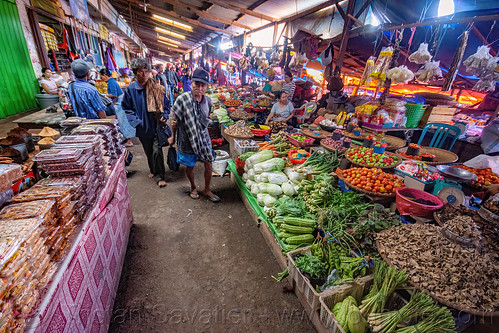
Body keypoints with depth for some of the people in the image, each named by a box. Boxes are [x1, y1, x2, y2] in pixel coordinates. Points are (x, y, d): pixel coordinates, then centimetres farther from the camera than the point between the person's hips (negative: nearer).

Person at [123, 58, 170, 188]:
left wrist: (164, 115, -8)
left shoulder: (157, 88, -2)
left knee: (157, 151, -8)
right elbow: (126, 108, 3)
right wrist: (135, 121, -10)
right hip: (143, 127, 2)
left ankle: (160, 176, 6)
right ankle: (153, 170, 40)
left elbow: (166, 104, 9)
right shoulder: (130, 89, -3)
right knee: (148, 151, 17)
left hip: (156, 125, -1)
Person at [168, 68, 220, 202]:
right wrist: (173, 136, 2)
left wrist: (201, 130, 13)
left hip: (204, 138, 3)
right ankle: (193, 187, 41)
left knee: (208, 164, 7)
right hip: (187, 140, -3)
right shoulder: (183, 99, -17)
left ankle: (207, 190, 29)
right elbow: (174, 119, -6)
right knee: (190, 166, 14)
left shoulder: (208, 101, -3)